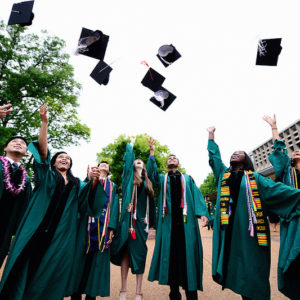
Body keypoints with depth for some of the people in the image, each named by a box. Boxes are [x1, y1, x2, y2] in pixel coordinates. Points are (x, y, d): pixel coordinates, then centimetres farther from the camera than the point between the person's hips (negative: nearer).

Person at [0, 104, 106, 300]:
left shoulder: (75, 183, 20)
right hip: (38, 226, -2)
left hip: (62, 231, 3)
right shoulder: (46, 175, 10)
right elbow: (42, 149, -4)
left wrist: (94, 181, -14)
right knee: (27, 261, -5)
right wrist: (44, 122, -14)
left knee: (52, 267, 5)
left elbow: (88, 194, 6)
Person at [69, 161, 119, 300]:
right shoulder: (89, 180, 16)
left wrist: (112, 228, -6)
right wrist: (89, 179, -17)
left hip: (104, 224, 1)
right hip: (87, 222, 0)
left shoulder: (113, 186, 17)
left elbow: (114, 206, 6)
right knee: (82, 256, 2)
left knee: (98, 258, 3)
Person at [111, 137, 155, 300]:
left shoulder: (147, 182, 16)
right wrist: (131, 143, 18)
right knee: (126, 252, 4)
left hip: (142, 220, 2)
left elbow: (151, 203, 16)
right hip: (128, 219, -2)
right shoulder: (128, 176, 9)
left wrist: (151, 221, 13)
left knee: (139, 254, 5)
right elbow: (127, 160, 3)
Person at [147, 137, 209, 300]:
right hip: (168, 220, 1)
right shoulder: (161, 178, 18)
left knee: (187, 253, 0)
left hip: (185, 219, 0)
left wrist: (203, 213, -11)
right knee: (170, 253, 4)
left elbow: (197, 195, 6)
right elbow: (151, 171, -2)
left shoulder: (187, 178, 18)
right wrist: (152, 151, -10)